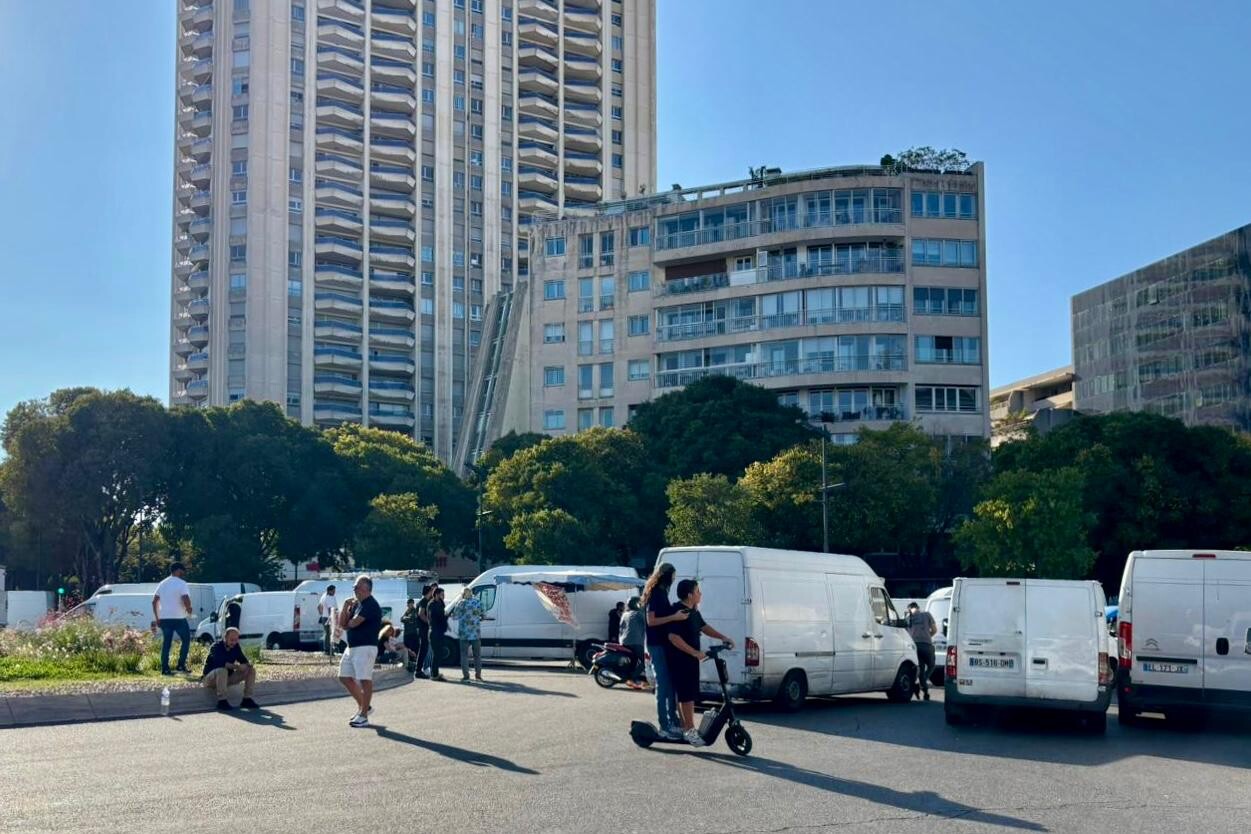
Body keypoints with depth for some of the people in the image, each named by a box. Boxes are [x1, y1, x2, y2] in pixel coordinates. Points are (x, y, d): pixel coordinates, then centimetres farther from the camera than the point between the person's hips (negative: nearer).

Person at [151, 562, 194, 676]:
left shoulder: (163, 583, 13)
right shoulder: (181, 583, -8)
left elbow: (154, 601, 13)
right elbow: (186, 599, -21)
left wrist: (156, 618, 16)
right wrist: (189, 609, -1)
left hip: (164, 618, 6)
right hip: (179, 618, -6)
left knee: (166, 643, 8)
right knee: (186, 640, 10)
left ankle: (165, 668, 3)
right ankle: (181, 665, 5)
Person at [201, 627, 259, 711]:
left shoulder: (236, 647, 3)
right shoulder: (217, 646, -17)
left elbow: (244, 661, -1)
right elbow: (219, 662, -34)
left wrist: (247, 665, -25)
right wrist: (235, 666, -38)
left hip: (227, 677, 7)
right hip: (210, 678, -7)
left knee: (251, 669, -5)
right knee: (222, 670, -40)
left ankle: (247, 700, -6)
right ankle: (222, 701, -34)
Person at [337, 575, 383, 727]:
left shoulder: (371, 605, -13)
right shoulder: (355, 604, 16)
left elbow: (353, 623, -19)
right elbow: (342, 624, 11)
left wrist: (347, 623, 4)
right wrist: (345, 607, -2)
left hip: (365, 647, -10)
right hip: (351, 647, 10)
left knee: (365, 680, -7)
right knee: (344, 677, 14)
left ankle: (363, 716, -2)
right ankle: (364, 706, 26)